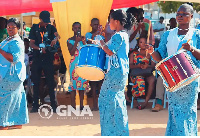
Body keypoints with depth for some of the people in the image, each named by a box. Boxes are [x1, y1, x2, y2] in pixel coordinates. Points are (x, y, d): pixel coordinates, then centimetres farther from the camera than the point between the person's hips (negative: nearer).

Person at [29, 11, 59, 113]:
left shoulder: (51, 28, 8)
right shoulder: (34, 28, 8)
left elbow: (57, 35, -12)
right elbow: (31, 43, 2)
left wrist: (55, 39, -35)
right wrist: (40, 49, -15)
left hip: (48, 59, -1)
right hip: (37, 59, 1)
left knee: (50, 82, 0)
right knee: (35, 82, 3)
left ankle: (53, 105, 5)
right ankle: (35, 105, 11)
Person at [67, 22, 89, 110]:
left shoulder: (83, 39, 10)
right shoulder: (70, 40, 1)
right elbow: (71, 52, -10)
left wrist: (84, 42, -10)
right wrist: (76, 42, -15)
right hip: (74, 65, -3)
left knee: (82, 83, 4)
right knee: (73, 83, -5)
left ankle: (81, 105, 11)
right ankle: (73, 105, 0)